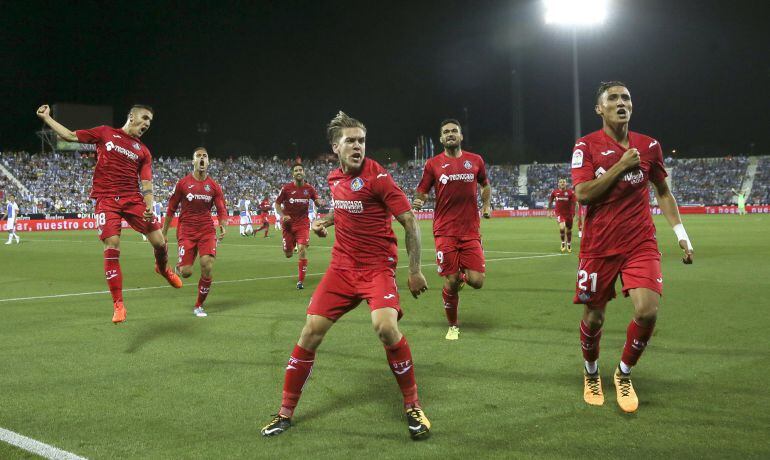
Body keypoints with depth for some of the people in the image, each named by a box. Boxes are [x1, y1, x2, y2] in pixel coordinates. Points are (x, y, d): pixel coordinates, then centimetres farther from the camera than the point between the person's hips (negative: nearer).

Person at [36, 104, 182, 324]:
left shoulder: (143, 151, 13)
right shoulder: (105, 133, 9)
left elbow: (146, 183, 6)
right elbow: (71, 136, 11)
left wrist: (149, 206, -11)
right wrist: (46, 117, 6)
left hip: (133, 198, 2)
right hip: (106, 199, -2)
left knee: (159, 242, -5)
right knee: (112, 248, -14)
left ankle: (163, 268, 32)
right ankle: (118, 304, -4)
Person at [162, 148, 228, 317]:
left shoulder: (214, 186, 5)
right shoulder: (183, 183, 1)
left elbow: (222, 209, 4)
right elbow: (171, 209, 6)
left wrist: (223, 226, -17)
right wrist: (164, 233, 7)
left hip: (207, 230, 1)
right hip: (186, 231, -1)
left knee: (208, 265, -16)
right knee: (186, 272, -11)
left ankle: (199, 306, 5)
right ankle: (178, 267, 30)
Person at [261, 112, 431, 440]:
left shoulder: (376, 176, -12)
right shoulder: (334, 179, 7)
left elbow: (409, 220, -10)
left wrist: (415, 271, -13)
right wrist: (324, 220, 9)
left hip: (377, 266, -5)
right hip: (342, 265, 5)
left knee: (385, 327, -28)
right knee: (311, 332, -1)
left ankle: (413, 406, -5)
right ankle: (286, 412, 15)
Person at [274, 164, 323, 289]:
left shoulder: (309, 188, -1)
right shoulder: (286, 188, -6)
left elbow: (317, 201, 12)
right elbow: (277, 204, 1)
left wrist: (319, 202, -13)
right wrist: (282, 216, -16)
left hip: (303, 223, 0)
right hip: (288, 223, 0)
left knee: (302, 249, -18)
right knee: (288, 255, 6)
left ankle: (301, 281, -7)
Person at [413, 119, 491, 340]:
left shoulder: (476, 160, 9)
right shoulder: (433, 164, 3)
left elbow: (485, 185, 26)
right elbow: (422, 192, 6)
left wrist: (486, 205, 11)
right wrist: (417, 201, -15)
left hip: (470, 231, 2)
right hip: (445, 232, -1)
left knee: (476, 281, -7)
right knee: (450, 282, -2)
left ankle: (462, 276, 30)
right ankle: (453, 326, 20)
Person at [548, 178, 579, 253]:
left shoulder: (570, 192, -8)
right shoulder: (554, 192, -3)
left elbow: (574, 203, -6)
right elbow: (550, 202, 11)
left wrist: (576, 214, -11)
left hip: (568, 214, 1)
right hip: (559, 213, -1)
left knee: (568, 230, 13)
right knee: (562, 227, -23)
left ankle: (569, 245, 35)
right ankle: (563, 243, -1)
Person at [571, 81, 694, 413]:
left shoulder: (649, 146, 7)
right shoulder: (586, 146, -3)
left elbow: (663, 192, 17)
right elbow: (582, 194, -14)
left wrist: (681, 235, 10)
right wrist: (621, 165, -14)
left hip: (641, 244, 2)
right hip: (598, 246, -2)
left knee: (647, 311, -16)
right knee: (593, 317, 6)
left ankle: (624, 374, 10)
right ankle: (591, 373, 35)